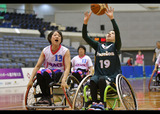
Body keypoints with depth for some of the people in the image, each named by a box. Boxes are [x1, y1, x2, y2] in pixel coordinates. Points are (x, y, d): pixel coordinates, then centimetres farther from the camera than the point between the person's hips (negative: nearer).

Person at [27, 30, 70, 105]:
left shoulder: (65, 51, -4)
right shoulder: (45, 51, 3)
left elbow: (67, 68, -13)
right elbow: (37, 66, 1)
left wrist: (63, 80, -30)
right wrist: (31, 80, -11)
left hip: (59, 74, -3)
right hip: (48, 75, 3)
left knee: (47, 72, -34)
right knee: (39, 73, -31)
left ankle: (47, 97, -26)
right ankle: (44, 95, -21)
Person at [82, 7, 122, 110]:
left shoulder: (115, 46, 8)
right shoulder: (98, 46, 18)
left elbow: (118, 33, -11)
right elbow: (85, 36, 8)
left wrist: (112, 18, -21)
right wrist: (86, 21, -5)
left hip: (112, 76, -3)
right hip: (99, 74, 3)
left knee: (102, 80, -35)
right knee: (93, 80, -31)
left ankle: (101, 103, -27)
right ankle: (94, 104, -31)